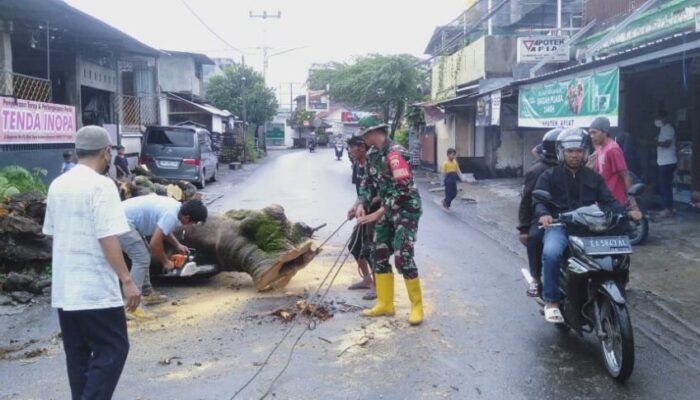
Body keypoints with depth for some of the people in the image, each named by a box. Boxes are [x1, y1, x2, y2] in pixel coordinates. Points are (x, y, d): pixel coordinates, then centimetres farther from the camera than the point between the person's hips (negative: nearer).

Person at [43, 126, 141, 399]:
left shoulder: (57, 185, 11)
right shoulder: (101, 185, -14)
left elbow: (52, 233, 18)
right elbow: (107, 239, -20)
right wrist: (127, 281, -19)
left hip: (64, 288, 8)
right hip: (96, 289, -8)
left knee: (77, 355, 15)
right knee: (112, 350, 0)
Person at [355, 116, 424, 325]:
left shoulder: (395, 153, -22)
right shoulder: (373, 155, 5)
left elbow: (402, 190, -27)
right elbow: (367, 181, 16)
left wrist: (378, 213, -24)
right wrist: (362, 205, 0)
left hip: (406, 210, -9)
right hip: (388, 210, 9)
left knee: (402, 258, -12)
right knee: (378, 255, 9)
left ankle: (417, 306, 5)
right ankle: (385, 304, 20)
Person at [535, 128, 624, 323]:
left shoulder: (593, 177, 19)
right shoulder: (549, 176, 9)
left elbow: (608, 201, 10)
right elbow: (538, 200, -3)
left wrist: (624, 213, -11)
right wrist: (544, 214, -26)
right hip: (559, 226, -3)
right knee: (551, 252, -36)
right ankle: (551, 301, -20)